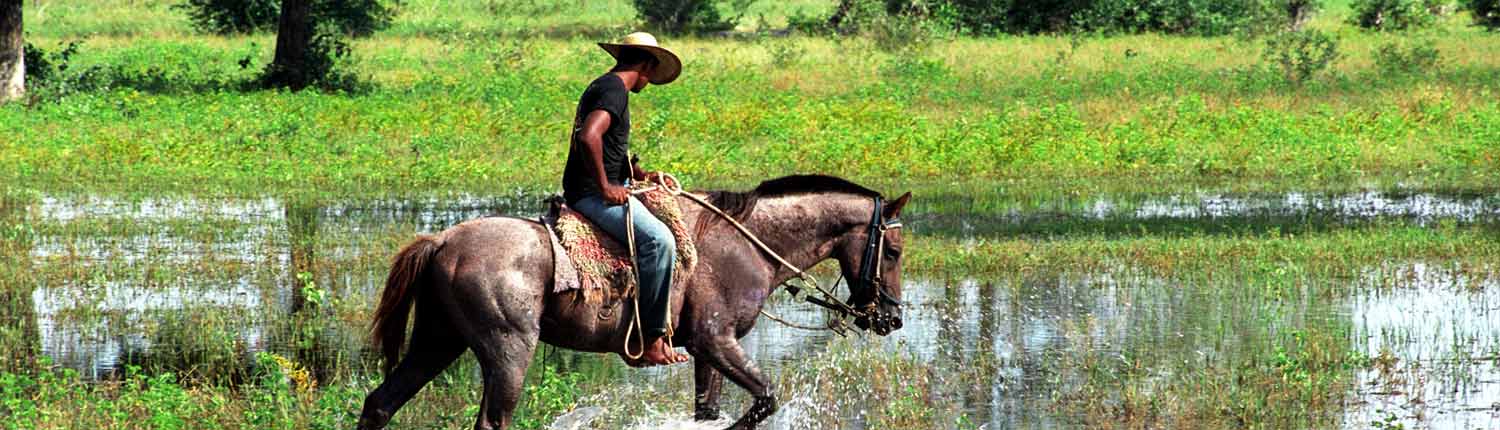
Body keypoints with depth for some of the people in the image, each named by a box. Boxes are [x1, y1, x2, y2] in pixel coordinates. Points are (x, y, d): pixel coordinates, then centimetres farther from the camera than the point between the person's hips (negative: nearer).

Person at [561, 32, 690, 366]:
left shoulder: (603, 87, 21)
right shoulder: (614, 90, -12)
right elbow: (589, 136, -30)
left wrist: (639, 174, 19)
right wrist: (605, 186, -22)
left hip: (607, 187, 11)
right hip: (593, 194, -11)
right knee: (657, 240, -27)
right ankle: (651, 341, -27)